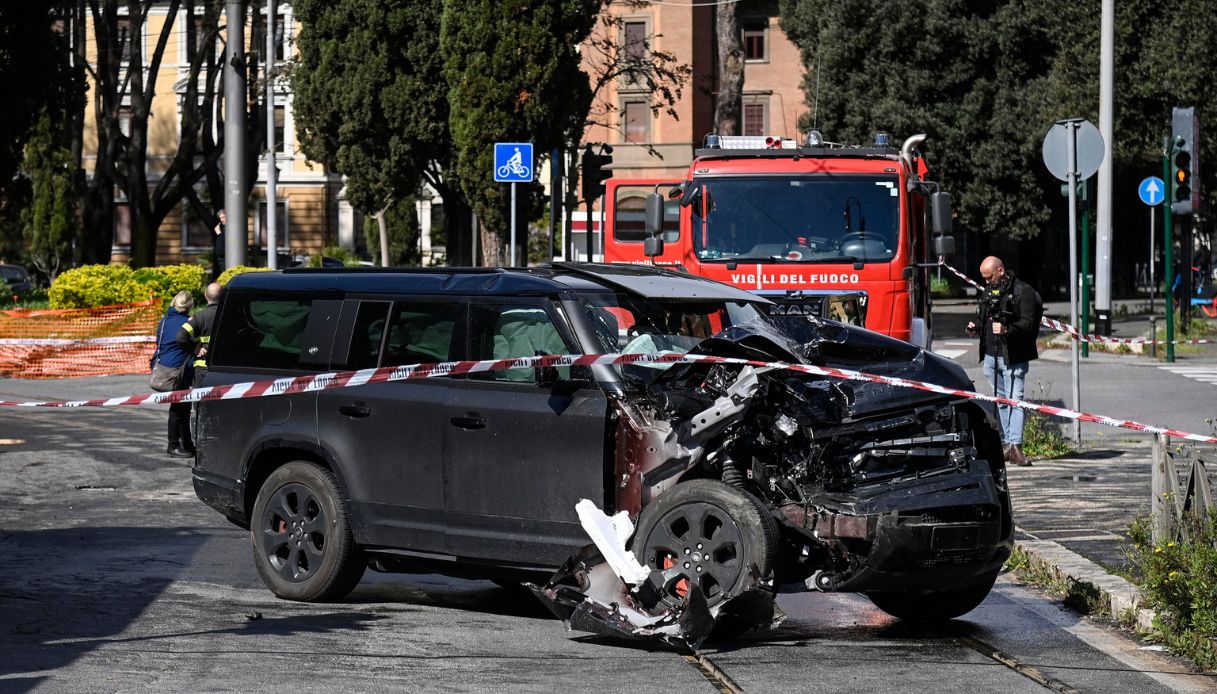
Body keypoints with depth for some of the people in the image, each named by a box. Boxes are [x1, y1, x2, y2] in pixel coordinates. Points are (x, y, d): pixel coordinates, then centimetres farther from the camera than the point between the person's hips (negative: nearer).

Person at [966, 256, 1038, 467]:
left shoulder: (1023, 291, -7)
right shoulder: (988, 292, 18)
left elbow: (1027, 323, -15)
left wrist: (1007, 330, -31)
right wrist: (976, 327, 6)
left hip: (1013, 357, -7)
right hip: (991, 355, 7)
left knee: (1015, 400, -12)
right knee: (1000, 400, 11)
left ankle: (1015, 446, -17)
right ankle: (1005, 444, 15)